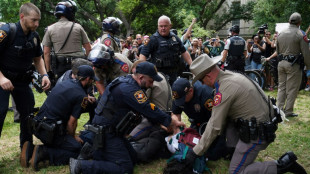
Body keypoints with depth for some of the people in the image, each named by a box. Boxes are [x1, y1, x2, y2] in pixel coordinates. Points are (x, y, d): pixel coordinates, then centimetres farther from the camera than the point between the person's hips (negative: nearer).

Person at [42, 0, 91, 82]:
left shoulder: (50, 29, 3)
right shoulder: (78, 27, 1)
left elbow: (46, 52, 1)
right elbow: (88, 48, 1)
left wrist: (49, 70, 7)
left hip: (60, 66, 1)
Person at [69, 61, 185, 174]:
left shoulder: (126, 81, 7)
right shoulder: (130, 89, -24)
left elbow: (146, 108, 14)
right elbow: (150, 111, -21)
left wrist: (162, 124, 10)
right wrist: (172, 122, -9)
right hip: (107, 133, -10)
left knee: (131, 159, 14)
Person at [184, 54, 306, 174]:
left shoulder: (225, 88, -22)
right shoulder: (231, 75, 7)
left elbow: (215, 127, -20)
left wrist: (195, 152, -10)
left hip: (256, 134, -9)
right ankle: (234, 152, 19)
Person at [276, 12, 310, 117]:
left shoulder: (281, 34, 8)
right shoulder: (300, 34, -9)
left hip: (281, 63, 6)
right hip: (293, 65, -6)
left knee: (281, 86, 13)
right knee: (292, 88, 1)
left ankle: (279, 109, 14)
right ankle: (288, 111, 5)